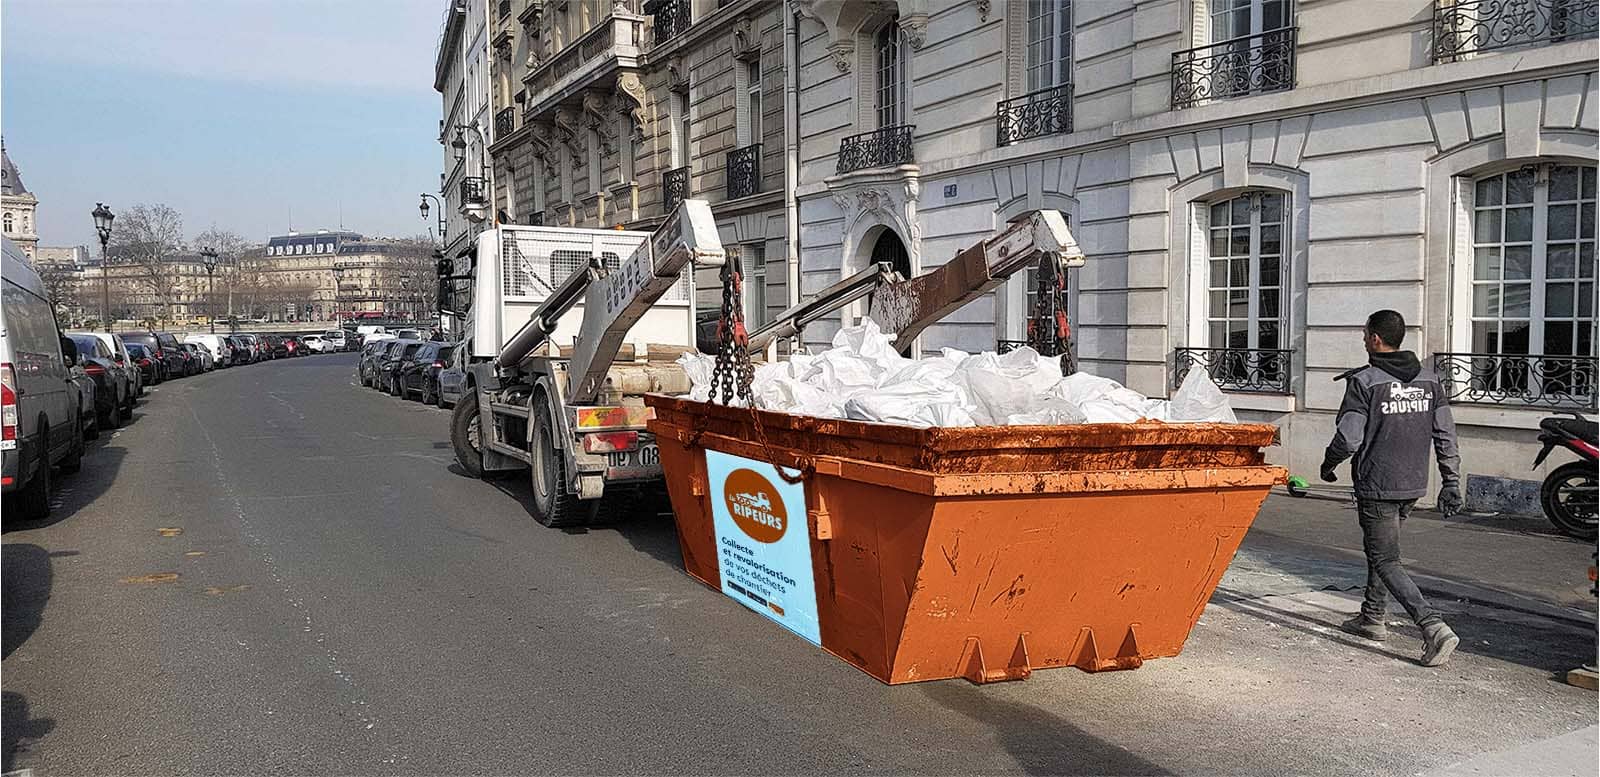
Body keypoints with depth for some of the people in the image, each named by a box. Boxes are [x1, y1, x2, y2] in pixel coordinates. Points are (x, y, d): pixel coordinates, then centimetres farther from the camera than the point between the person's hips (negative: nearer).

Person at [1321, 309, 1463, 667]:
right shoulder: (1429, 380, 5)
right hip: (1413, 485, 7)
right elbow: (1445, 435, 5)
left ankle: (1434, 627, -17)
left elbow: (1348, 439, -16)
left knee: (1386, 561, -3)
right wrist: (1451, 482, 10)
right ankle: (1372, 618, 32)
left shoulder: (1363, 382, -14)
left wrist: (1327, 466, 2)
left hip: (1377, 487, -7)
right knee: (1377, 547, 24)